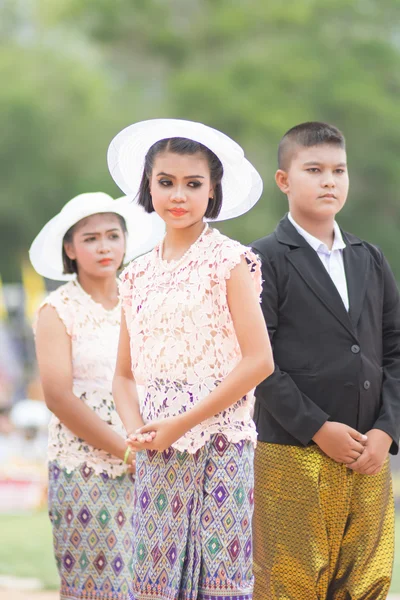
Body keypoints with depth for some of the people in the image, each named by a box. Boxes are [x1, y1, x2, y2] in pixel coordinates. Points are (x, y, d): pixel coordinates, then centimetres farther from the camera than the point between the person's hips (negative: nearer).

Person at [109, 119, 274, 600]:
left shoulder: (229, 262, -4)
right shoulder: (138, 275, 13)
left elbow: (259, 361, -11)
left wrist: (182, 423, -12)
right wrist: (136, 429, -3)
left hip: (220, 440, -5)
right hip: (156, 451, 5)